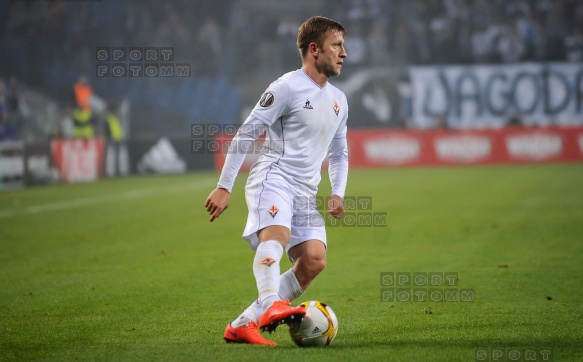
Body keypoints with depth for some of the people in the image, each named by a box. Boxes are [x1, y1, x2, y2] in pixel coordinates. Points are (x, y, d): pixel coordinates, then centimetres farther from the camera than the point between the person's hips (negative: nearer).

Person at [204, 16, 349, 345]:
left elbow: (339, 153, 30)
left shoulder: (339, 101, 20)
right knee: (277, 233, -34)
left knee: (314, 260, -13)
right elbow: (245, 134, -5)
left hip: (306, 192, 7)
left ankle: (243, 325, -11)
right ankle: (271, 305, -58)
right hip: (273, 177, -7)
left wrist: (338, 193, 12)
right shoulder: (287, 87, -3)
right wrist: (224, 187, -10)